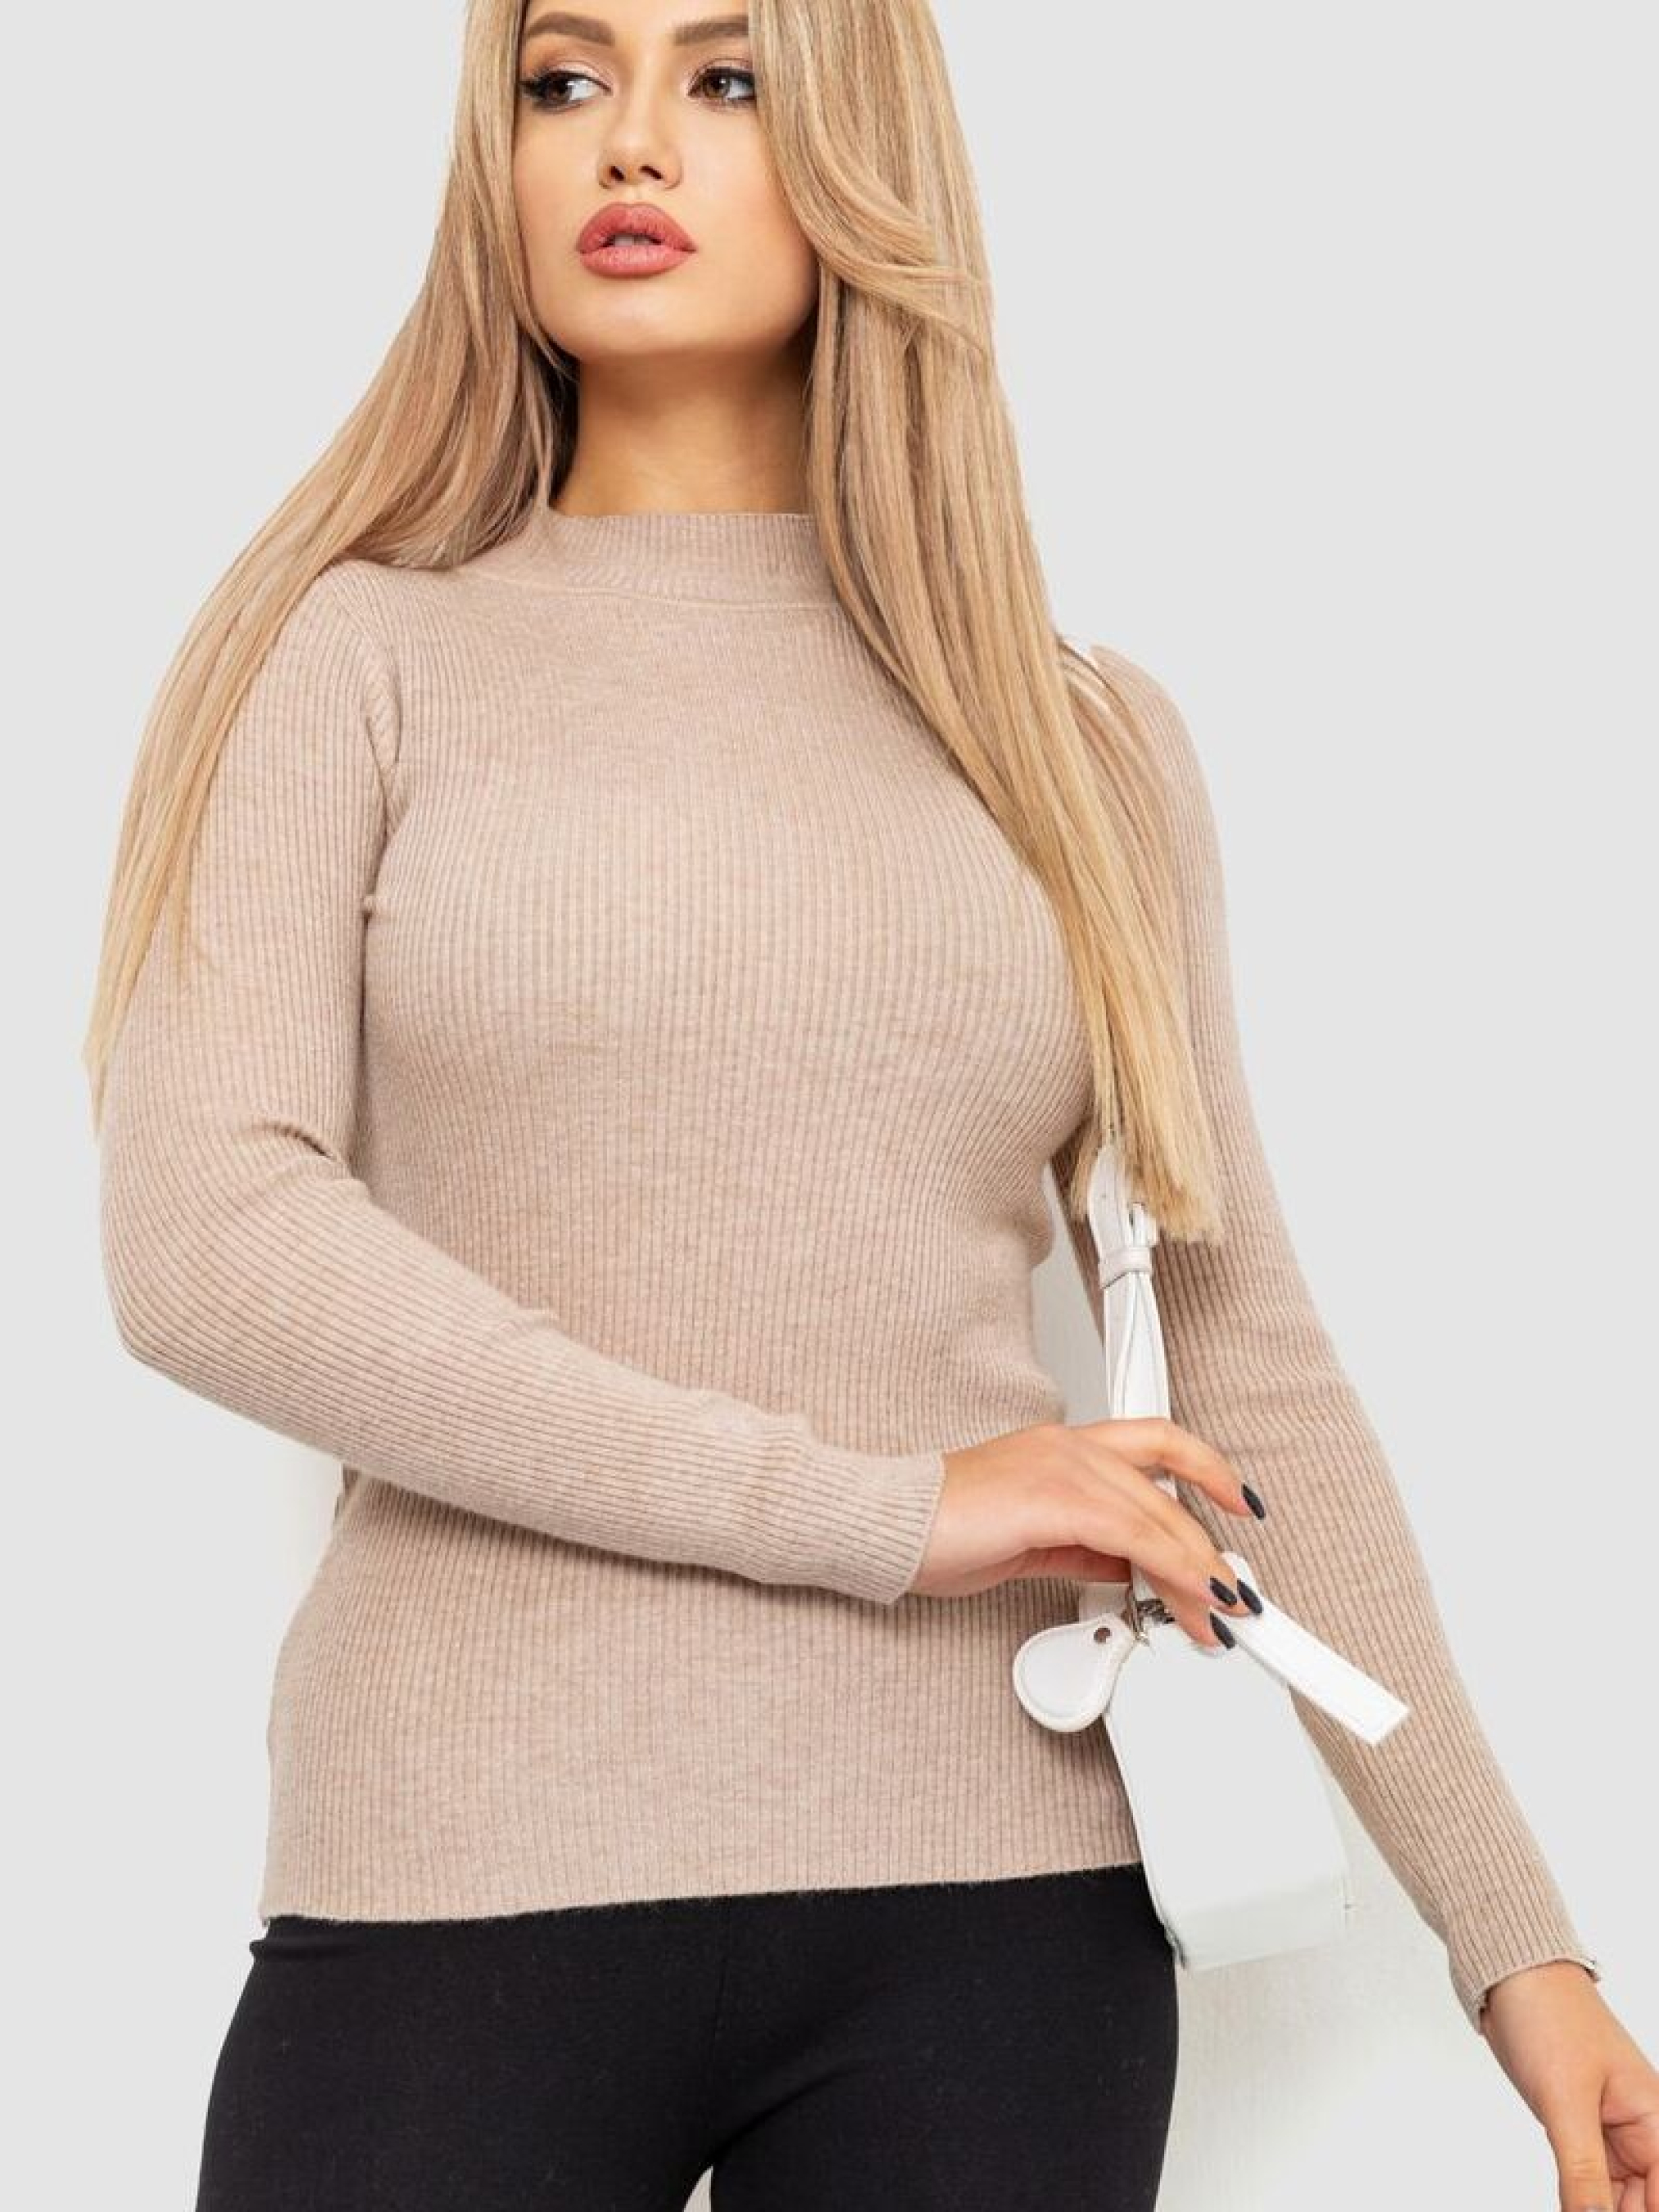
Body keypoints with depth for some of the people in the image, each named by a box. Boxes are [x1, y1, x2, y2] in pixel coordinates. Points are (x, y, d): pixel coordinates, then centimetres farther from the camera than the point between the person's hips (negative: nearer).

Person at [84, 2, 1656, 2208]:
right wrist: (874, 1508, -14)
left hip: (993, 1892, 2)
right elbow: (200, 1242, -10)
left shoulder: (1080, 735, 11)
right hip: (464, 1882, -2)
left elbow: (1251, 1361, 10)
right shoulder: (349, 654, 4)